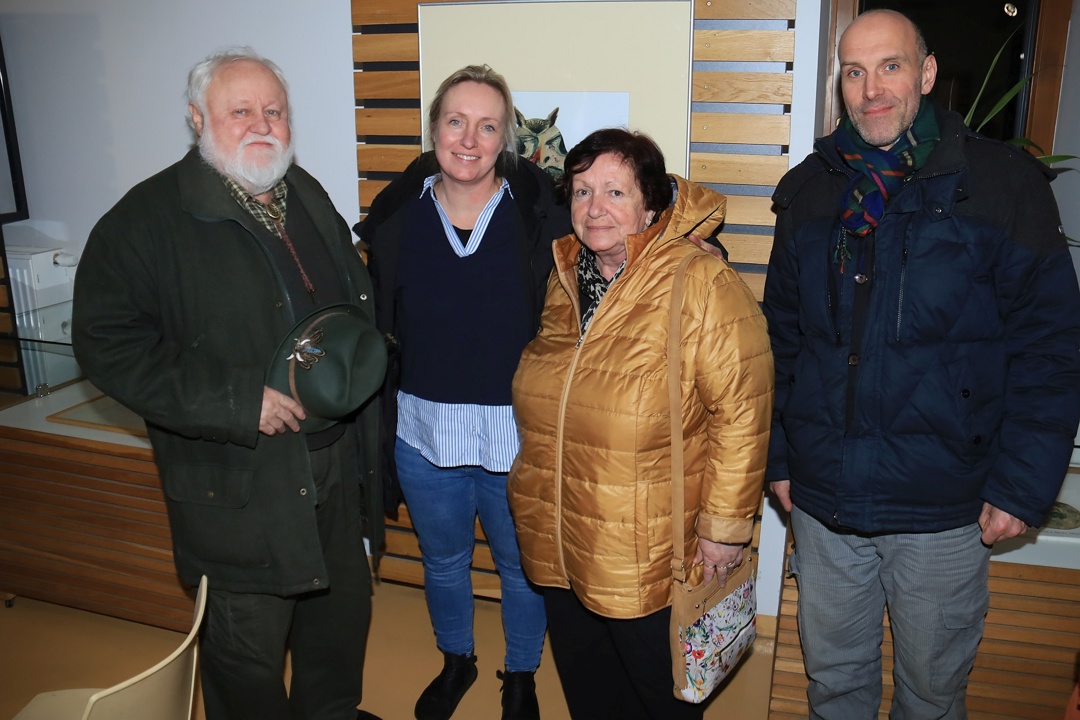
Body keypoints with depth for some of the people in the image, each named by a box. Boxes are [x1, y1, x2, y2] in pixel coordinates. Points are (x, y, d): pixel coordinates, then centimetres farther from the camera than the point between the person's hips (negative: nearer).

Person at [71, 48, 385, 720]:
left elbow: (356, 304, 20)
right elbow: (107, 341, -18)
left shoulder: (308, 197, 7)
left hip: (336, 464, 7)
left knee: (343, 609, 23)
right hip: (237, 485, -6)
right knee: (248, 646, 10)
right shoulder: (150, 217, -12)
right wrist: (237, 401, -24)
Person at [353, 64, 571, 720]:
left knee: (523, 566, 19)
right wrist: (380, 413, 4)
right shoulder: (398, 213, -2)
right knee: (442, 561, 24)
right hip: (425, 435, 3)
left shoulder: (540, 211, -10)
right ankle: (456, 660, 53)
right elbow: (377, 327, 4)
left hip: (519, 436, -2)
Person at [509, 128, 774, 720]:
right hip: (556, 548, 6)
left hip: (651, 560, -6)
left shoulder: (702, 284, -18)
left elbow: (741, 414, -17)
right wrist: (534, 489, 19)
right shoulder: (564, 279, 4)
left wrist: (725, 525, -14)